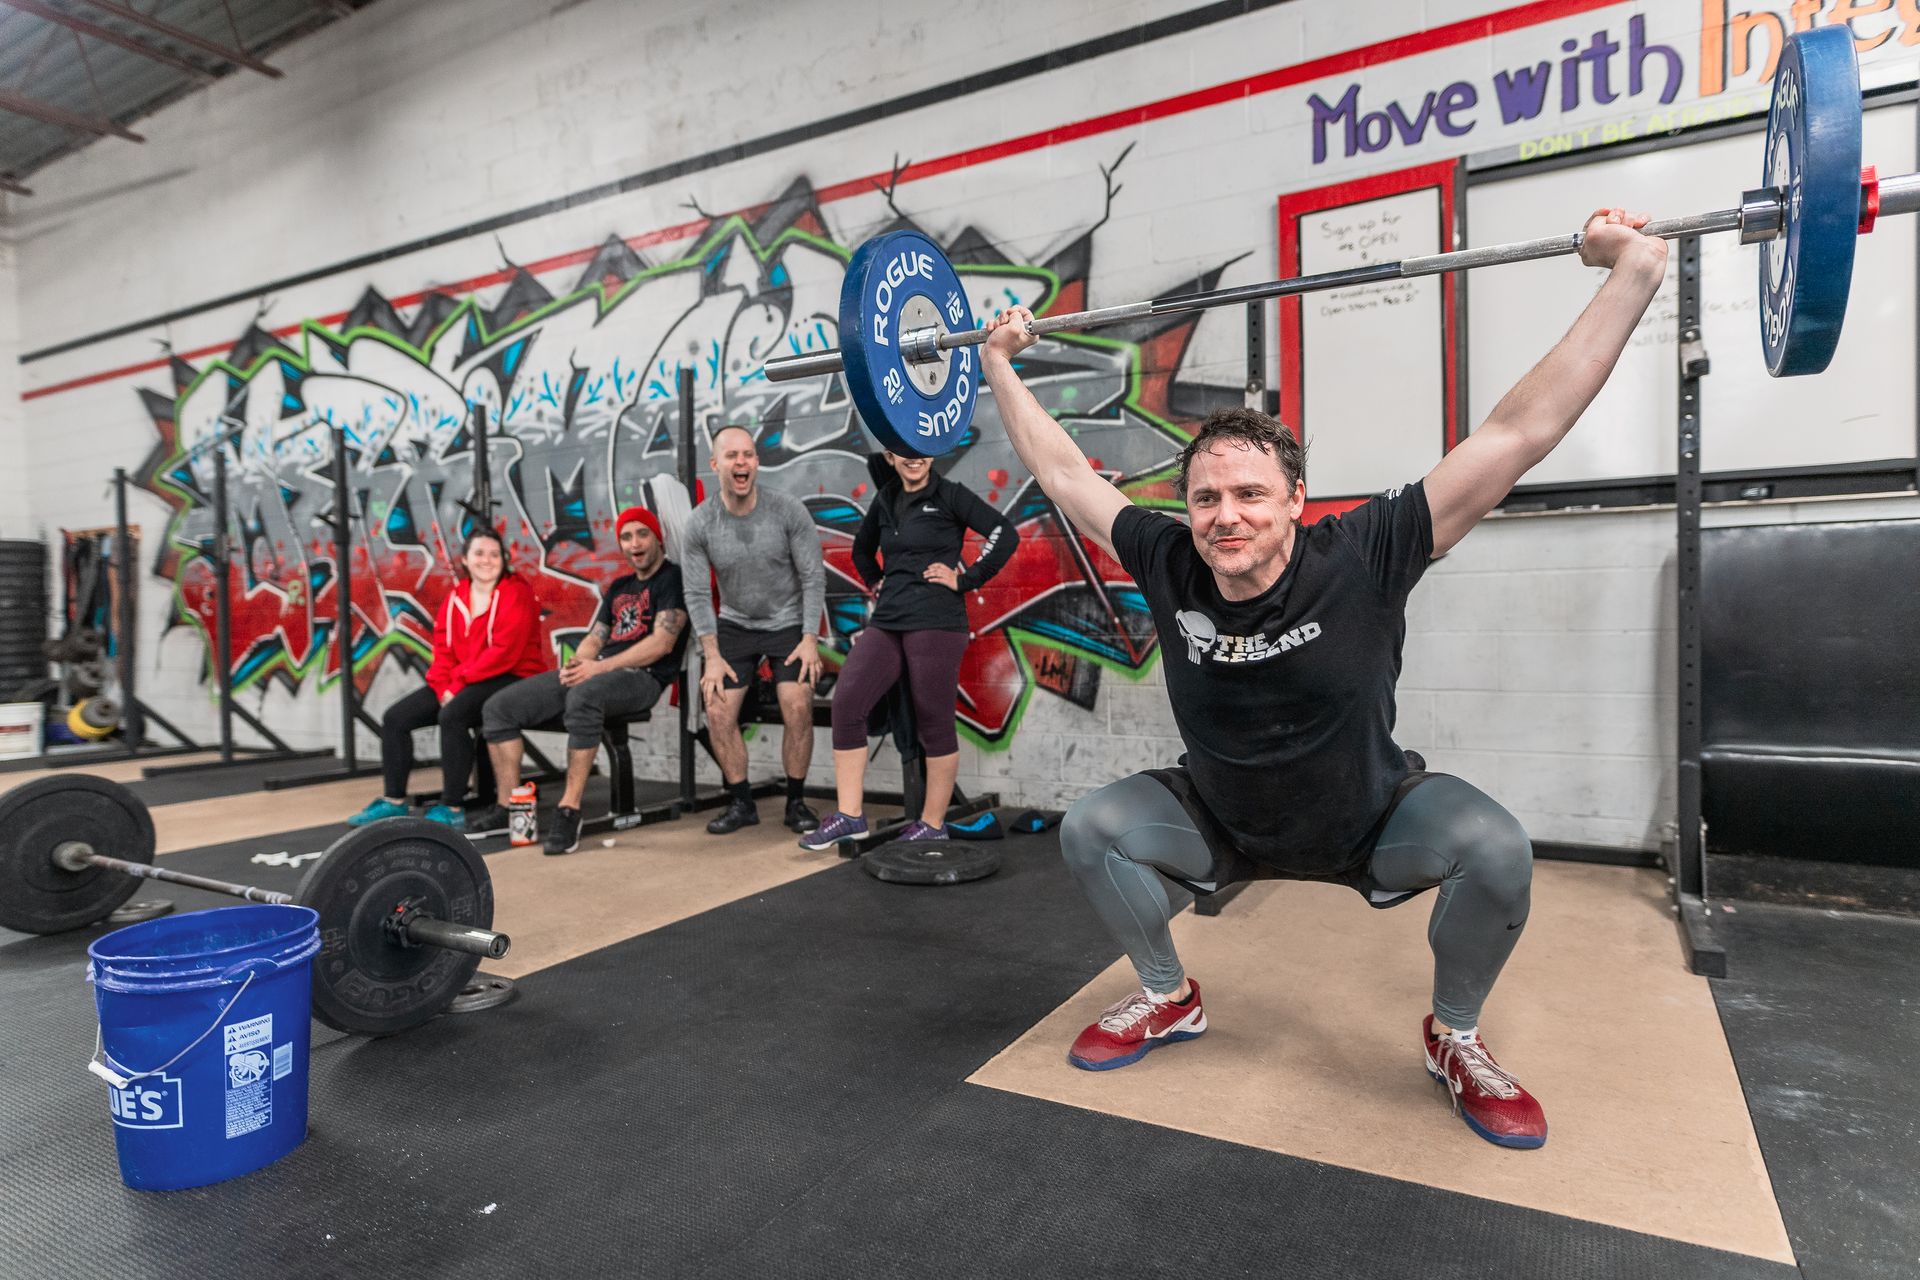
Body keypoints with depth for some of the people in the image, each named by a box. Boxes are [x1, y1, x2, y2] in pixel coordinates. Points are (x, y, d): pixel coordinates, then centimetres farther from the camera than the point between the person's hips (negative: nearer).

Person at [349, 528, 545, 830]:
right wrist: (445, 688, -9)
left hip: (511, 679, -8)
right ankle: (394, 801, 9)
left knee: (452, 715, -33)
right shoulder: (456, 597, 12)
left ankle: (451, 809, -24)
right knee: (395, 717, -1)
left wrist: (459, 682, -18)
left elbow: (503, 653, -18)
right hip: (462, 683, 8)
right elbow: (443, 650, 8)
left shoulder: (516, 593, -9)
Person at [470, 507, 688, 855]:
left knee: (584, 696, -41)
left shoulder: (672, 578, 0)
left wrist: (599, 667, -17)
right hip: (597, 673, 8)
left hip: (641, 677, -8)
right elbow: (595, 638, 21)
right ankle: (507, 808, 0)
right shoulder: (619, 587, 25)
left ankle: (569, 811, -35)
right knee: (501, 706, -2)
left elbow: (662, 643, -12)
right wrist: (576, 664, -4)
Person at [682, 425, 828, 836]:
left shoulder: (788, 509, -17)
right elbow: (698, 594, -8)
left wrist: (809, 639, -14)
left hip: (788, 622, -2)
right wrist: (712, 656, -11)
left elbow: (813, 576, -11)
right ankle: (741, 803, 11)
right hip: (734, 625, 2)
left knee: (797, 709, -13)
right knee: (719, 713, -5)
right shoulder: (700, 523, -13)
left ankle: (796, 802, 6)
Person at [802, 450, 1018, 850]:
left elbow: (1005, 533, -11)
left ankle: (933, 824, 14)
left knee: (934, 723, -1)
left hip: (936, 624, -6)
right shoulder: (885, 501, 16)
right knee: (846, 702, -8)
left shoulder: (949, 495, -1)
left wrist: (965, 579, -10)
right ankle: (849, 816, 0)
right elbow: (861, 548, 35)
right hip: (887, 622, 6)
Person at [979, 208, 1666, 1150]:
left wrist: (1633, 274, -30)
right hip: (1224, 825, 2)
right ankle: (1167, 1001, 12)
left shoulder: (1362, 559, -29)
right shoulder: (1168, 567, -22)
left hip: (1375, 824, -2)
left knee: (1495, 852, -28)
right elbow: (1064, 474, -11)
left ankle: (1456, 1037, 4)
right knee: (1089, 830, -15)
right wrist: (1000, 366, -7)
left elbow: (1521, 431, -30)